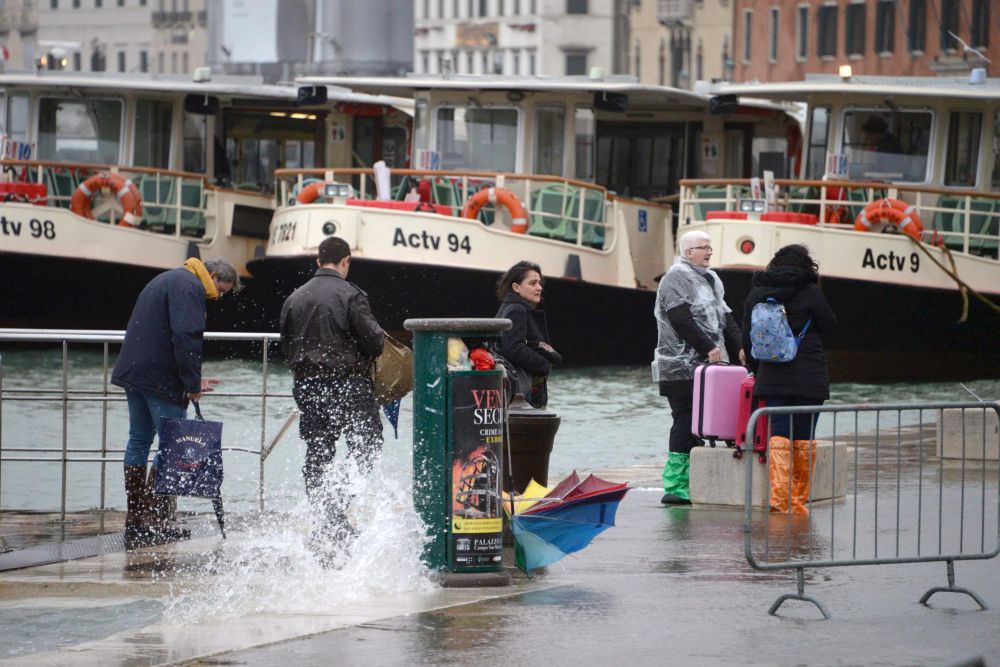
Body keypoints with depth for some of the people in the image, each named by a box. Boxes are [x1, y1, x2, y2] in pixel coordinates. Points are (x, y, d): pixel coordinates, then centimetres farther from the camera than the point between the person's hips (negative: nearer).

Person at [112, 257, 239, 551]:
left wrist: (192, 380, 25)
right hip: (160, 380, -10)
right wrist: (192, 383, -14)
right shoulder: (190, 286, -10)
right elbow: (185, 337, -21)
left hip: (133, 372, 10)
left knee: (139, 441, 13)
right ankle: (156, 520, -7)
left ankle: (134, 523, 15)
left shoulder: (167, 281, 24)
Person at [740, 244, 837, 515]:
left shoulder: (756, 293, 7)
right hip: (809, 378, -2)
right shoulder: (810, 292, -8)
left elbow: (747, 337, 12)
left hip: (772, 376, 2)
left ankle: (778, 495, -18)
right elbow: (828, 325, 5)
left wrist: (757, 369, 22)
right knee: (804, 438, 7)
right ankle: (799, 500, 10)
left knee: (779, 434, 0)